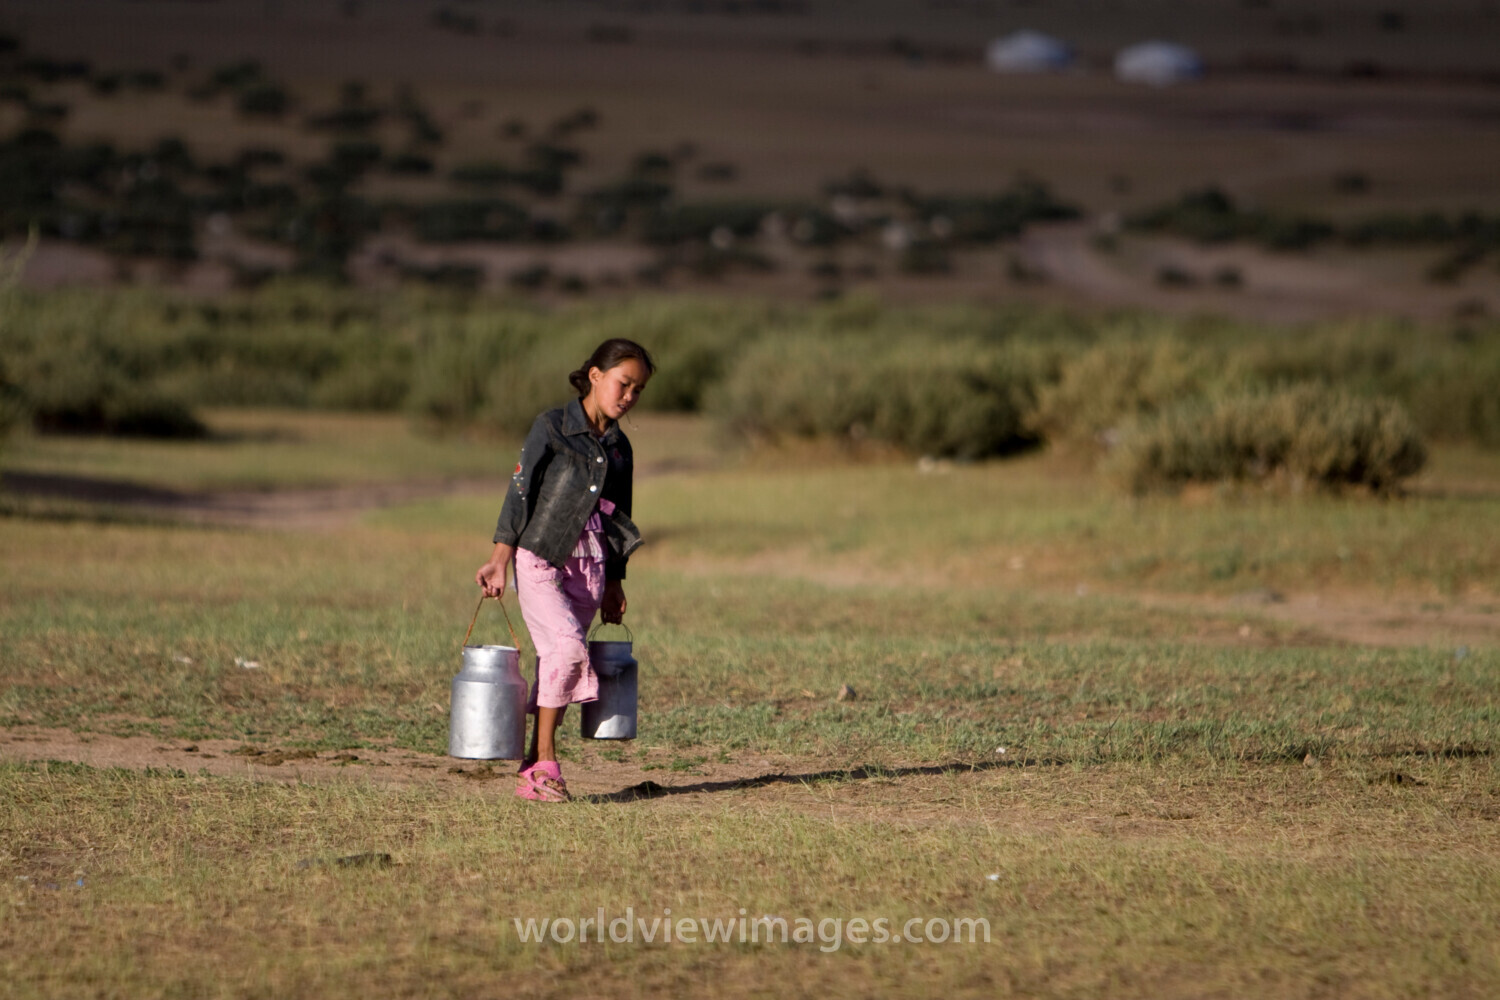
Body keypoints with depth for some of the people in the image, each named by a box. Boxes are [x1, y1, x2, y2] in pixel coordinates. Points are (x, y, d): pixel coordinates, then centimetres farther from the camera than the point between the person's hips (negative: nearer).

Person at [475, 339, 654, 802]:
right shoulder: (551, 427, -2)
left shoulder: (619, 447, 14)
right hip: (539, 558, -5)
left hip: (588, 566, 5)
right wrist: (499, 559, -11)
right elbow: (521, 491, -5)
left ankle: (533, 771, 8)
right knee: (567, 644, -22)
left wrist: (614, 583, 21)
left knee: (561, 664, 1)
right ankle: (545, 761, -14)